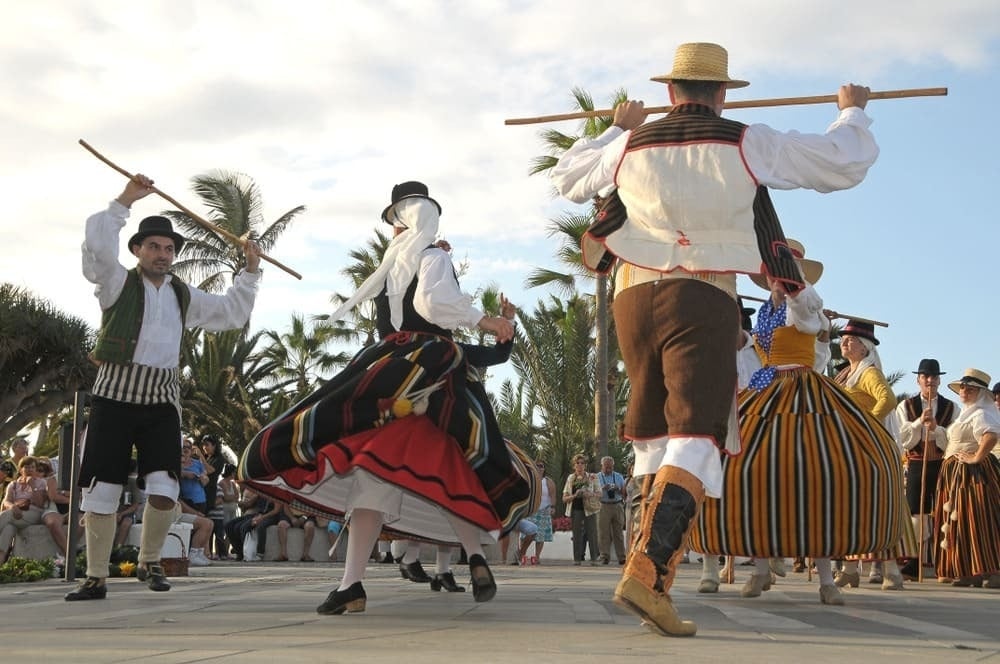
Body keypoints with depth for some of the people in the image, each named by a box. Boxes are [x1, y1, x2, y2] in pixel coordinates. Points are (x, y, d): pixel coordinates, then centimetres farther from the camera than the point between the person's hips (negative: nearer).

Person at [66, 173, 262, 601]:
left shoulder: (184, 297, 16)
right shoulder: (118, 283, 2)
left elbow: (232, 314, 23)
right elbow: (97, 244, -16)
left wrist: (250, 272, 16)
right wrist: (125, 201, -17)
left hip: (162, 401, 3)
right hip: (115, 395, -3)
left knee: (164, 492, -9)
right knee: (100, 493, -2)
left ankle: (149, 562, 16)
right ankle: (95, 579, 11)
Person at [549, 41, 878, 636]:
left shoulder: (631, 146, 9)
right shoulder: (748, 144, -1)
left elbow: (568, 178, 29)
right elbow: (846, 164, 5)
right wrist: (854, 112, 25)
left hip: (635, 296, 5)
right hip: (705, 299, -5)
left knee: (654, 437, 16)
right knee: (696, 438, -10)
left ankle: (653, 573, 22)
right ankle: (648, 574, -26)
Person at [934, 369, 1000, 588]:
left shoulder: (980, 414, -14)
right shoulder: (966, 413, 20)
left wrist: (976, 457, -25)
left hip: (974, 473, -11)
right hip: (958, 475, 11)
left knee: (977, 522, -12)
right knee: (962, 523, 10)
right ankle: (972, 572, 13)